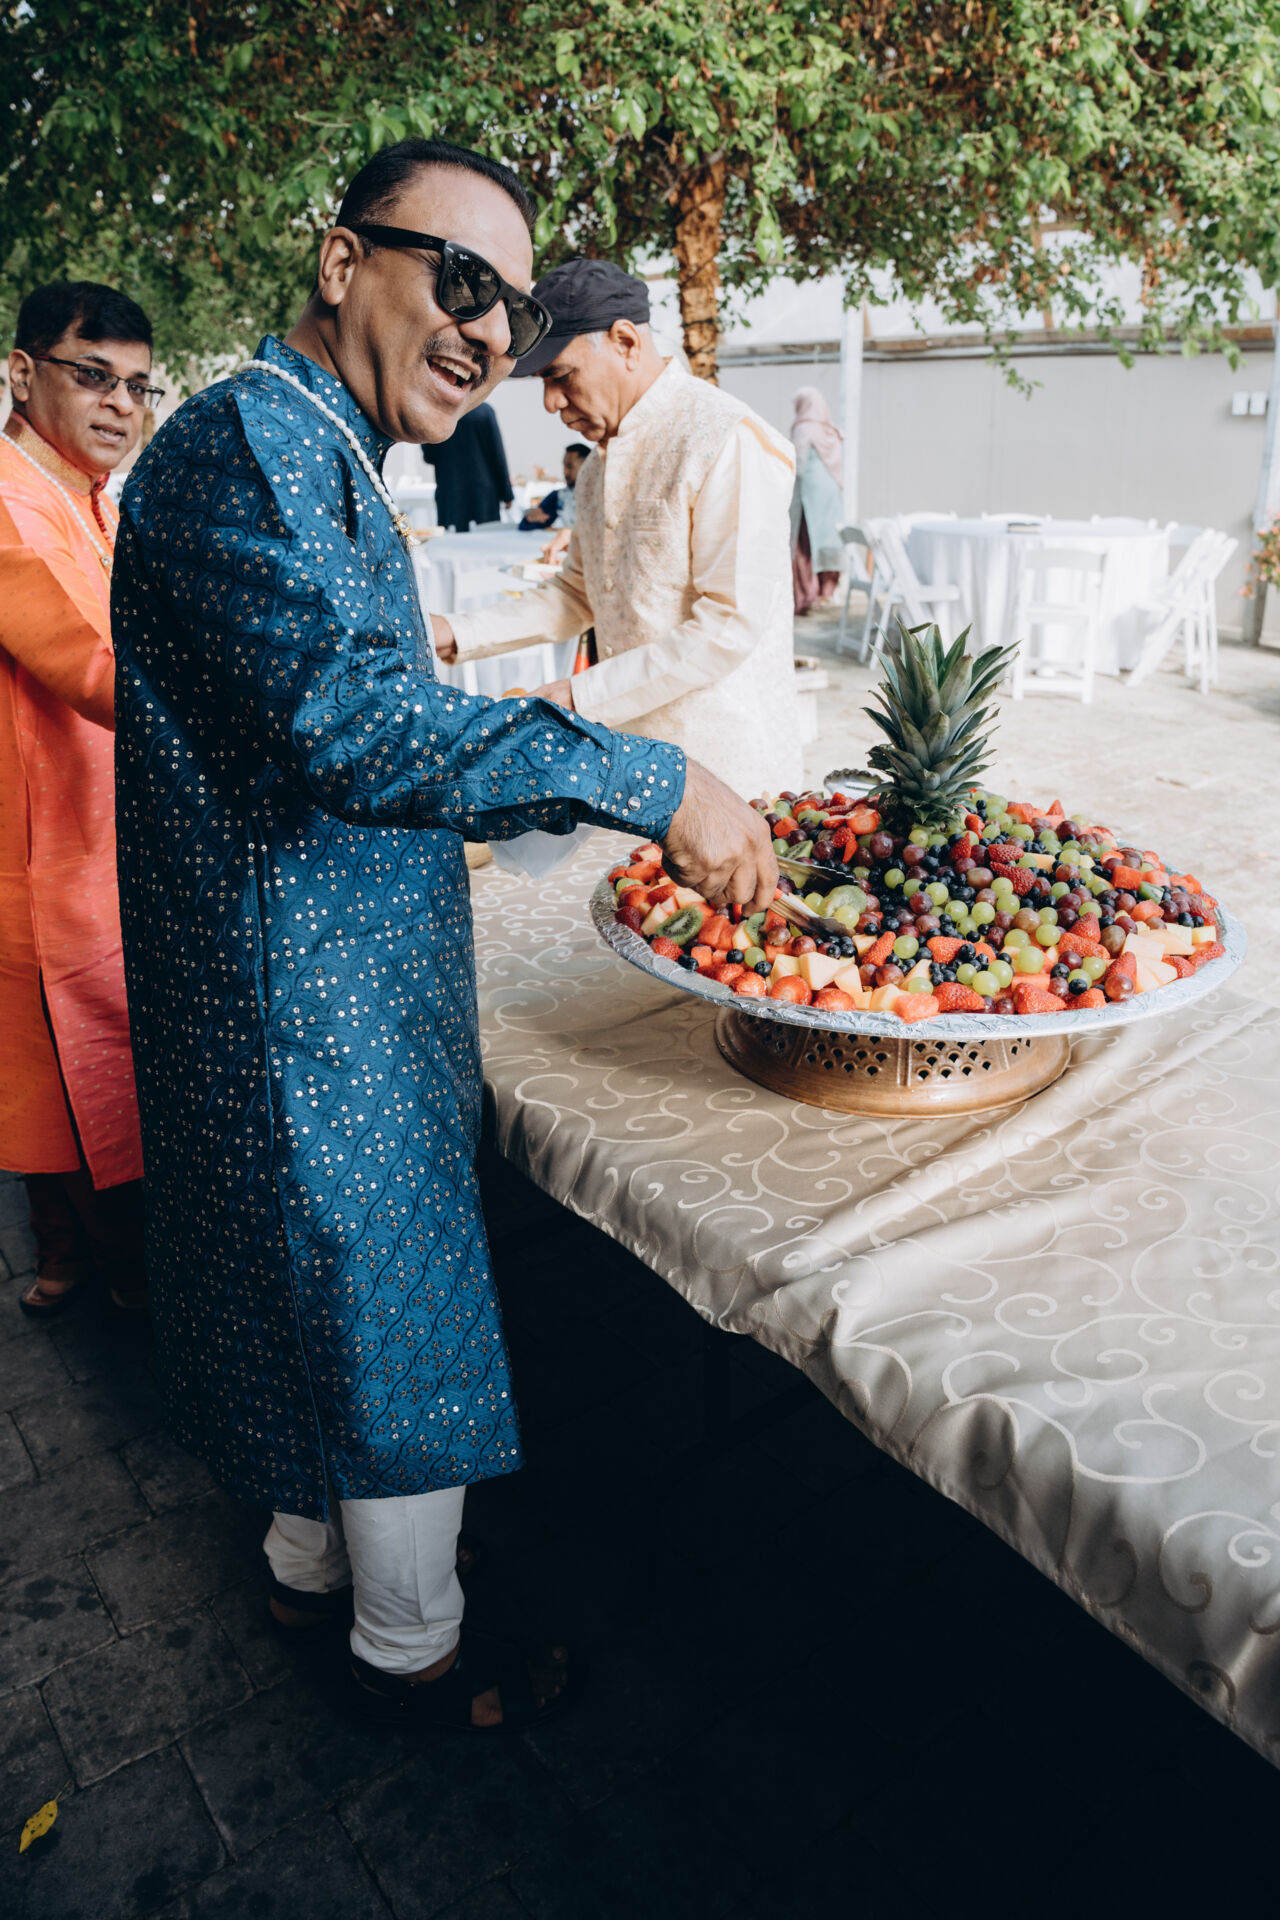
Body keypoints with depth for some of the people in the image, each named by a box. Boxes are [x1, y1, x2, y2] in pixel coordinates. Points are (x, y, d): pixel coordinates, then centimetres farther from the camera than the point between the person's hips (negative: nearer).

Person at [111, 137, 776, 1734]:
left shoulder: (322, 458, 16)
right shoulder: (247, 440, -18)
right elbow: (348, 722, -33)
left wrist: (566, 799, 17)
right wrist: (648, 779, -31)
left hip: (324, 992, 10)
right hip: (311, 1010, -10)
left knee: (326, 1294, 23)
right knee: (403, 1326, 7)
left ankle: (311, 1563, 46)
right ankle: (412, 1651, 31)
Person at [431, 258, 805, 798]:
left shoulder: (728, 441, -15)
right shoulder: (601, 461, 14)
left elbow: (732, 624, -20)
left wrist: (581, 697, -19)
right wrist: (455, 635, 8)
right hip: (633, 761, 7)